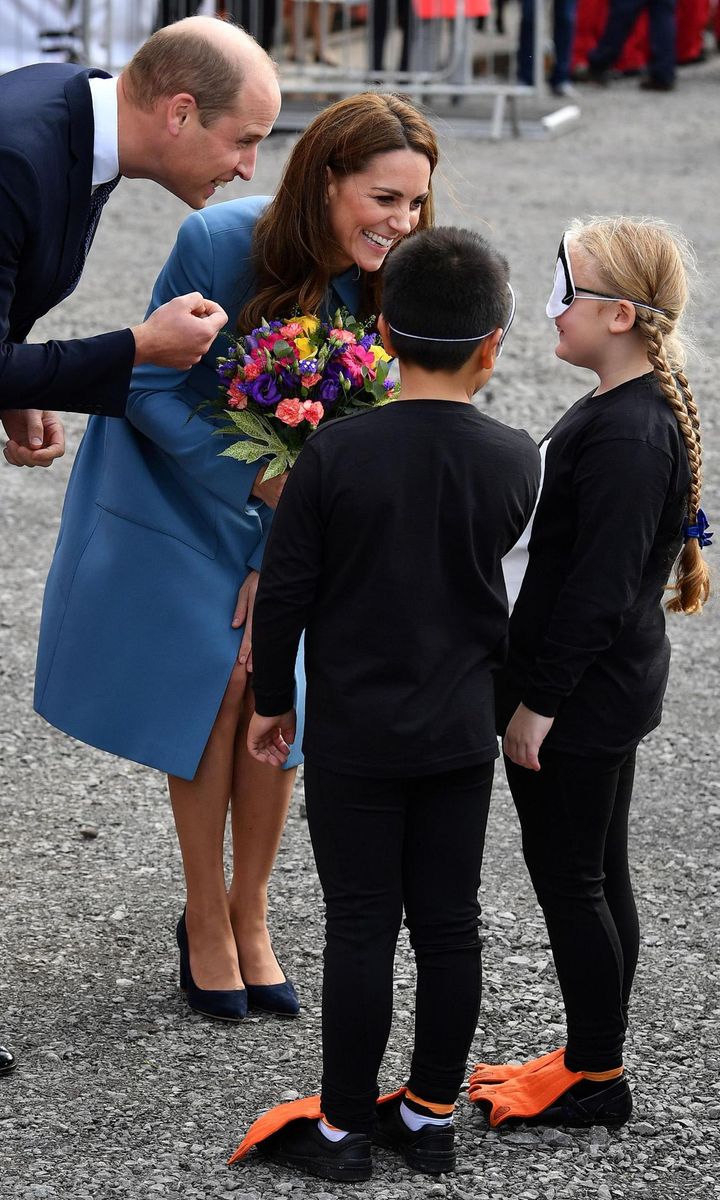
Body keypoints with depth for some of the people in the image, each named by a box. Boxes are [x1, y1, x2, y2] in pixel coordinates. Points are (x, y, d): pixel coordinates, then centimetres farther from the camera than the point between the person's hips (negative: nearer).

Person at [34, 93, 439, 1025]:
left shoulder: (381, 282, -15)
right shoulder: (218, 244, -27)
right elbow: (152, 390, -18)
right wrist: (260, 478, -27)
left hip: (289, 505, 3)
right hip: (179, 486, -3)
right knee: (218, 682, -9)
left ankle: (249, 918, 13)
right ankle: (206, 920, 8)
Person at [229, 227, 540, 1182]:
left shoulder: (337, 452, -15)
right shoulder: (515, 462, -9)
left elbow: (285, 590, -9)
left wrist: (273, 698, 5)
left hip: (355, 735, -2)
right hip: (463, 733, 2)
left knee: (361, 927, 4)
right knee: (449, 922, 11)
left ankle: (344, 1127, 12)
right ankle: (432, 1114, 21)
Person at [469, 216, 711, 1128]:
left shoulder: (627, 436, -24)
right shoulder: (641, 408, 8)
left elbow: (598, 587, -24)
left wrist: (538, 700, -18)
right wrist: (539, 689, 19)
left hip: (580, 698, -10)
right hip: (610, 691, 10)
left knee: (569, 879, 1)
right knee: (598, 875, 17)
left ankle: (595, 1078, 12)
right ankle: (594, 1057, 28)